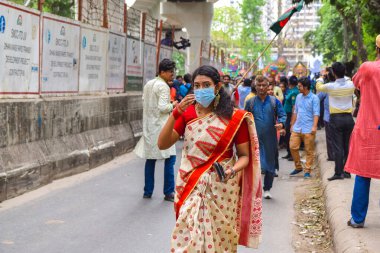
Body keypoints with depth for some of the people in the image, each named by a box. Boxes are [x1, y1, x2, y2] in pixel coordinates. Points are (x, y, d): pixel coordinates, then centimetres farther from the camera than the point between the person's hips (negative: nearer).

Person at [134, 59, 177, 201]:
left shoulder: (148, 84, 12)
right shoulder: (163, 86, -14)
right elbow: (163, 107, -20)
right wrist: (173, 105, -4)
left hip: (149, 126, 8)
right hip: (161, 127, -8)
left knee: (150, 159, 12)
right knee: (169, 159, -1)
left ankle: (148, 191, 16)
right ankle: (169, 192, -1)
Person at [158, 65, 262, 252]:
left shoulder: (234, 117, -4)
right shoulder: (187, 113, 1)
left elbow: (244, 156, 1)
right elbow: (162, 144, -6)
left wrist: (233, 170, -20)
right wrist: (175, 113, -17)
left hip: (222, 189, -1)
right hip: (191, 187, 1)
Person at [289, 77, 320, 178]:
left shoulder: (314, 98, -6)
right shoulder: (298, 97, 13)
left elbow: (316, 113, -11)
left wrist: (314, 126, -21)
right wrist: (292, 124, 17)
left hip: (308, 129, -6)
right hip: (297, 128, 6)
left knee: (309, 151, 0)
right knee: (293, 147, 1)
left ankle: (307, 170, 9)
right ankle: (298, 167, 17)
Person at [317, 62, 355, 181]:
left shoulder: (331, 86, -10)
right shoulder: (351, 85, -1)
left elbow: (318, 87, 11)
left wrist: (321, 77, 29)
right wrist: (343, 76, 33)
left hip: (336, 119, -3)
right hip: (349, 118, 4)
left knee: (338, 147, -4)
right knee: (348, 146, 9)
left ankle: (338, 173, -6)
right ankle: (347, 171, 13)